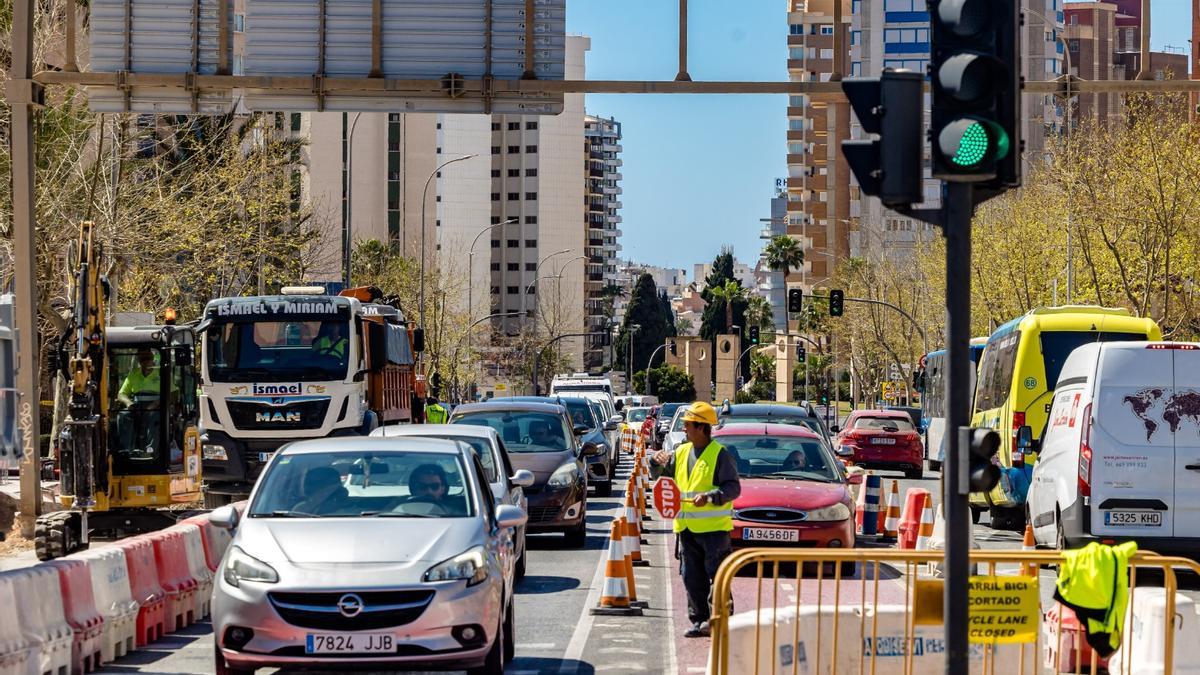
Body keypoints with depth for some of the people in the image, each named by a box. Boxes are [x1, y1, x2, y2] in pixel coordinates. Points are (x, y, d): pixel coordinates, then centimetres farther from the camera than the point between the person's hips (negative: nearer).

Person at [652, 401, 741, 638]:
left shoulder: (720, 455, -7)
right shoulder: (681, 452, 15)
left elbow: (733, 488, -12)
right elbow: (668, 479, 26)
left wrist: (710, 497, -26)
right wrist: (661, 464, 6)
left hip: (714, 528, -7)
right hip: (687, 527, 7)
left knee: (717, 577, -6)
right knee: (692, 578, 9)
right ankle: (698, 621, 16)